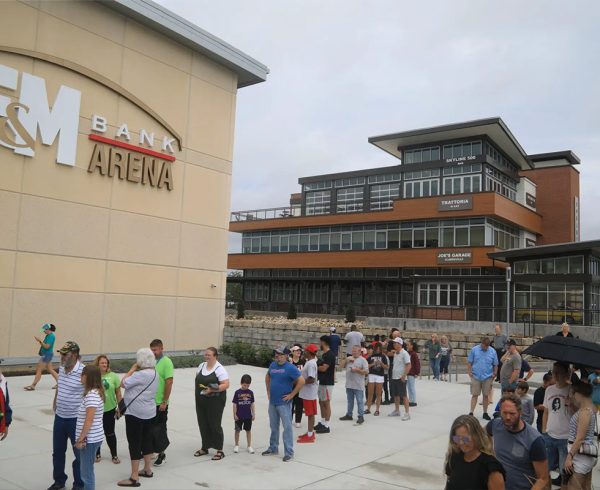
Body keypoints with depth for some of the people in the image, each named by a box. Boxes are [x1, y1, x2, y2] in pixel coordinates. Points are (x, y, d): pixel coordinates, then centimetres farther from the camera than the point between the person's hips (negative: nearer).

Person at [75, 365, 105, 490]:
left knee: (86, 473, 0)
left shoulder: (92, 395, -21)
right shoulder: (95, 392, 10)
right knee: (87, 471, 19)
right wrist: (82, 438, 16)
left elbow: (89, 420, -23)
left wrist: (80, 439, -18)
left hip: (90, 439, -10)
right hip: (91, 438, 10)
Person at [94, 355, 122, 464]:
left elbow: (118, 393, -2)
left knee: (110, 433, 8)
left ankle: (114, 455, 22)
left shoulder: (113, 376, -8)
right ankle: (97, 454, 34)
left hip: (109, 409, -1)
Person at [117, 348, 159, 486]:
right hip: (148, 411, 9)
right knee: (146, 440, 18)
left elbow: (123, 383, -16)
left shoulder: (141, 375, -23)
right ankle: (147, 470, 29)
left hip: (136, 413, -9)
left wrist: (132, 369, -9)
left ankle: (134, 478, 3)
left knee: (134, 443, -2)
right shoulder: (154, 373, 7)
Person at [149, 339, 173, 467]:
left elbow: (169, 382, -16)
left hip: (160, 403, -6)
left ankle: (161, 454, 17)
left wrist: (164, 402, -17)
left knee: (159, 429, 3)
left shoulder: (166, 362, -13)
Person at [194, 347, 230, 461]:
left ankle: (220, 451, 10)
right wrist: (199, 388, 2)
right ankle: (205, 448, 27)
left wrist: (212, 390, -27)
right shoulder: (201, 366, 9)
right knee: (203, 424, 12)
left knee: (214, 425, -1)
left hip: (215, 402, -6)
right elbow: (197, 379, 20)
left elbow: (226, 384, -18)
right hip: (201, 401, 6)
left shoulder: (220, 369, -12)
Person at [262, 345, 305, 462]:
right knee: (274, 427, 18)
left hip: (283, 403, -6)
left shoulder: (290, 368, -14)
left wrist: (292, 394, -15)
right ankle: (273, 448, 33)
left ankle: (289, 452, 6)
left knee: (287, 427, -1)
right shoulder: (273, 365, 5)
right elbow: (267, 377, 24)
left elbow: (301, 381, -18)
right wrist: (268, 390, 14)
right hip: (272, 402, 7)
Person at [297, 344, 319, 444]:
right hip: (307, 392, 10)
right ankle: (310, 432, 25)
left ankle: (310, 435, 5)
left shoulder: (311, 364, -21)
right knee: (309, 413, 16)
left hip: (309, 393, -10)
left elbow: (311, 379, -27)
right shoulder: (309, 362, 11)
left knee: (310, 413, -2)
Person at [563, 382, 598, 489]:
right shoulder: (590, 407, 7)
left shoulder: (585, 411, -20)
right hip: (586, 454, 10)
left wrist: (569, 456, -20)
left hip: (581, 455, -10)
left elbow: (580, 438, -22)